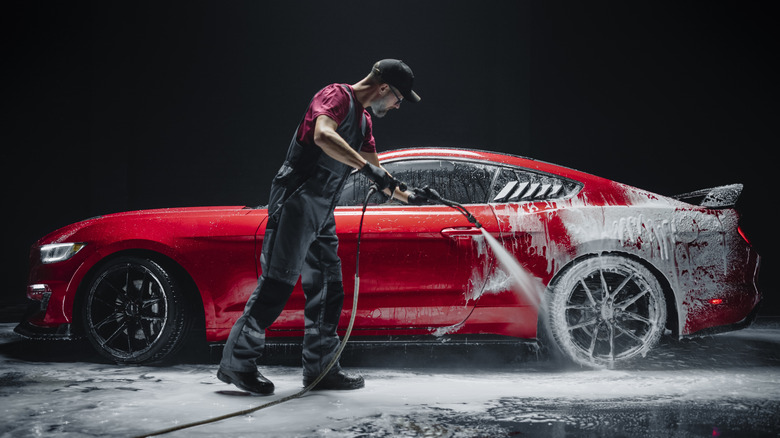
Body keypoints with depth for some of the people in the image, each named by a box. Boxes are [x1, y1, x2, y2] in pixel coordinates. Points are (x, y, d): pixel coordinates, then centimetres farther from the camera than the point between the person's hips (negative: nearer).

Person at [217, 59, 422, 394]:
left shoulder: (363, 119, 22)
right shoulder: (337, 96, -7)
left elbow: (377, 174, 32)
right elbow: (323, 135, -29)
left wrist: (408, 198, 31)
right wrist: (366, 166, -31)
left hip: (322, 213, 10)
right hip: (298, 200, -10)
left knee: (327, 290, 9)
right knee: (277, 282, -13)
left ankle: (320, 368, 15)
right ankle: (237, 361, -10)